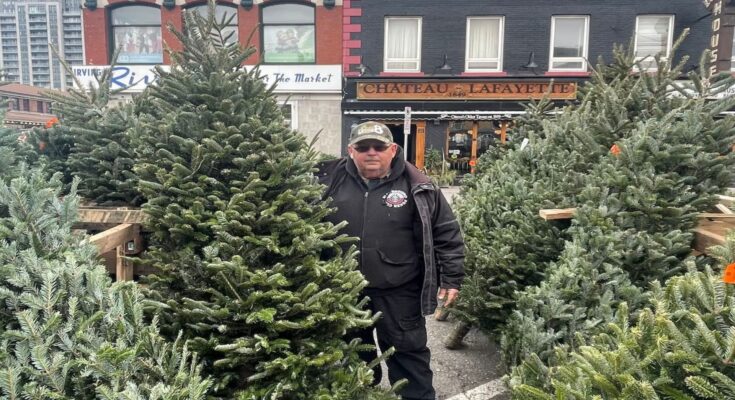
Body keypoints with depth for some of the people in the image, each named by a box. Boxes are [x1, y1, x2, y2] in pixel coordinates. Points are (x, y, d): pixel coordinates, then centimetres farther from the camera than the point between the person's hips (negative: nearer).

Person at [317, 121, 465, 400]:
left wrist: (451, 279, -4)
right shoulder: (332, 179, -2)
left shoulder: (415, 186, -8)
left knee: (407, 350, 10)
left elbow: (446, 233, -2)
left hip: (399, 291, -3)